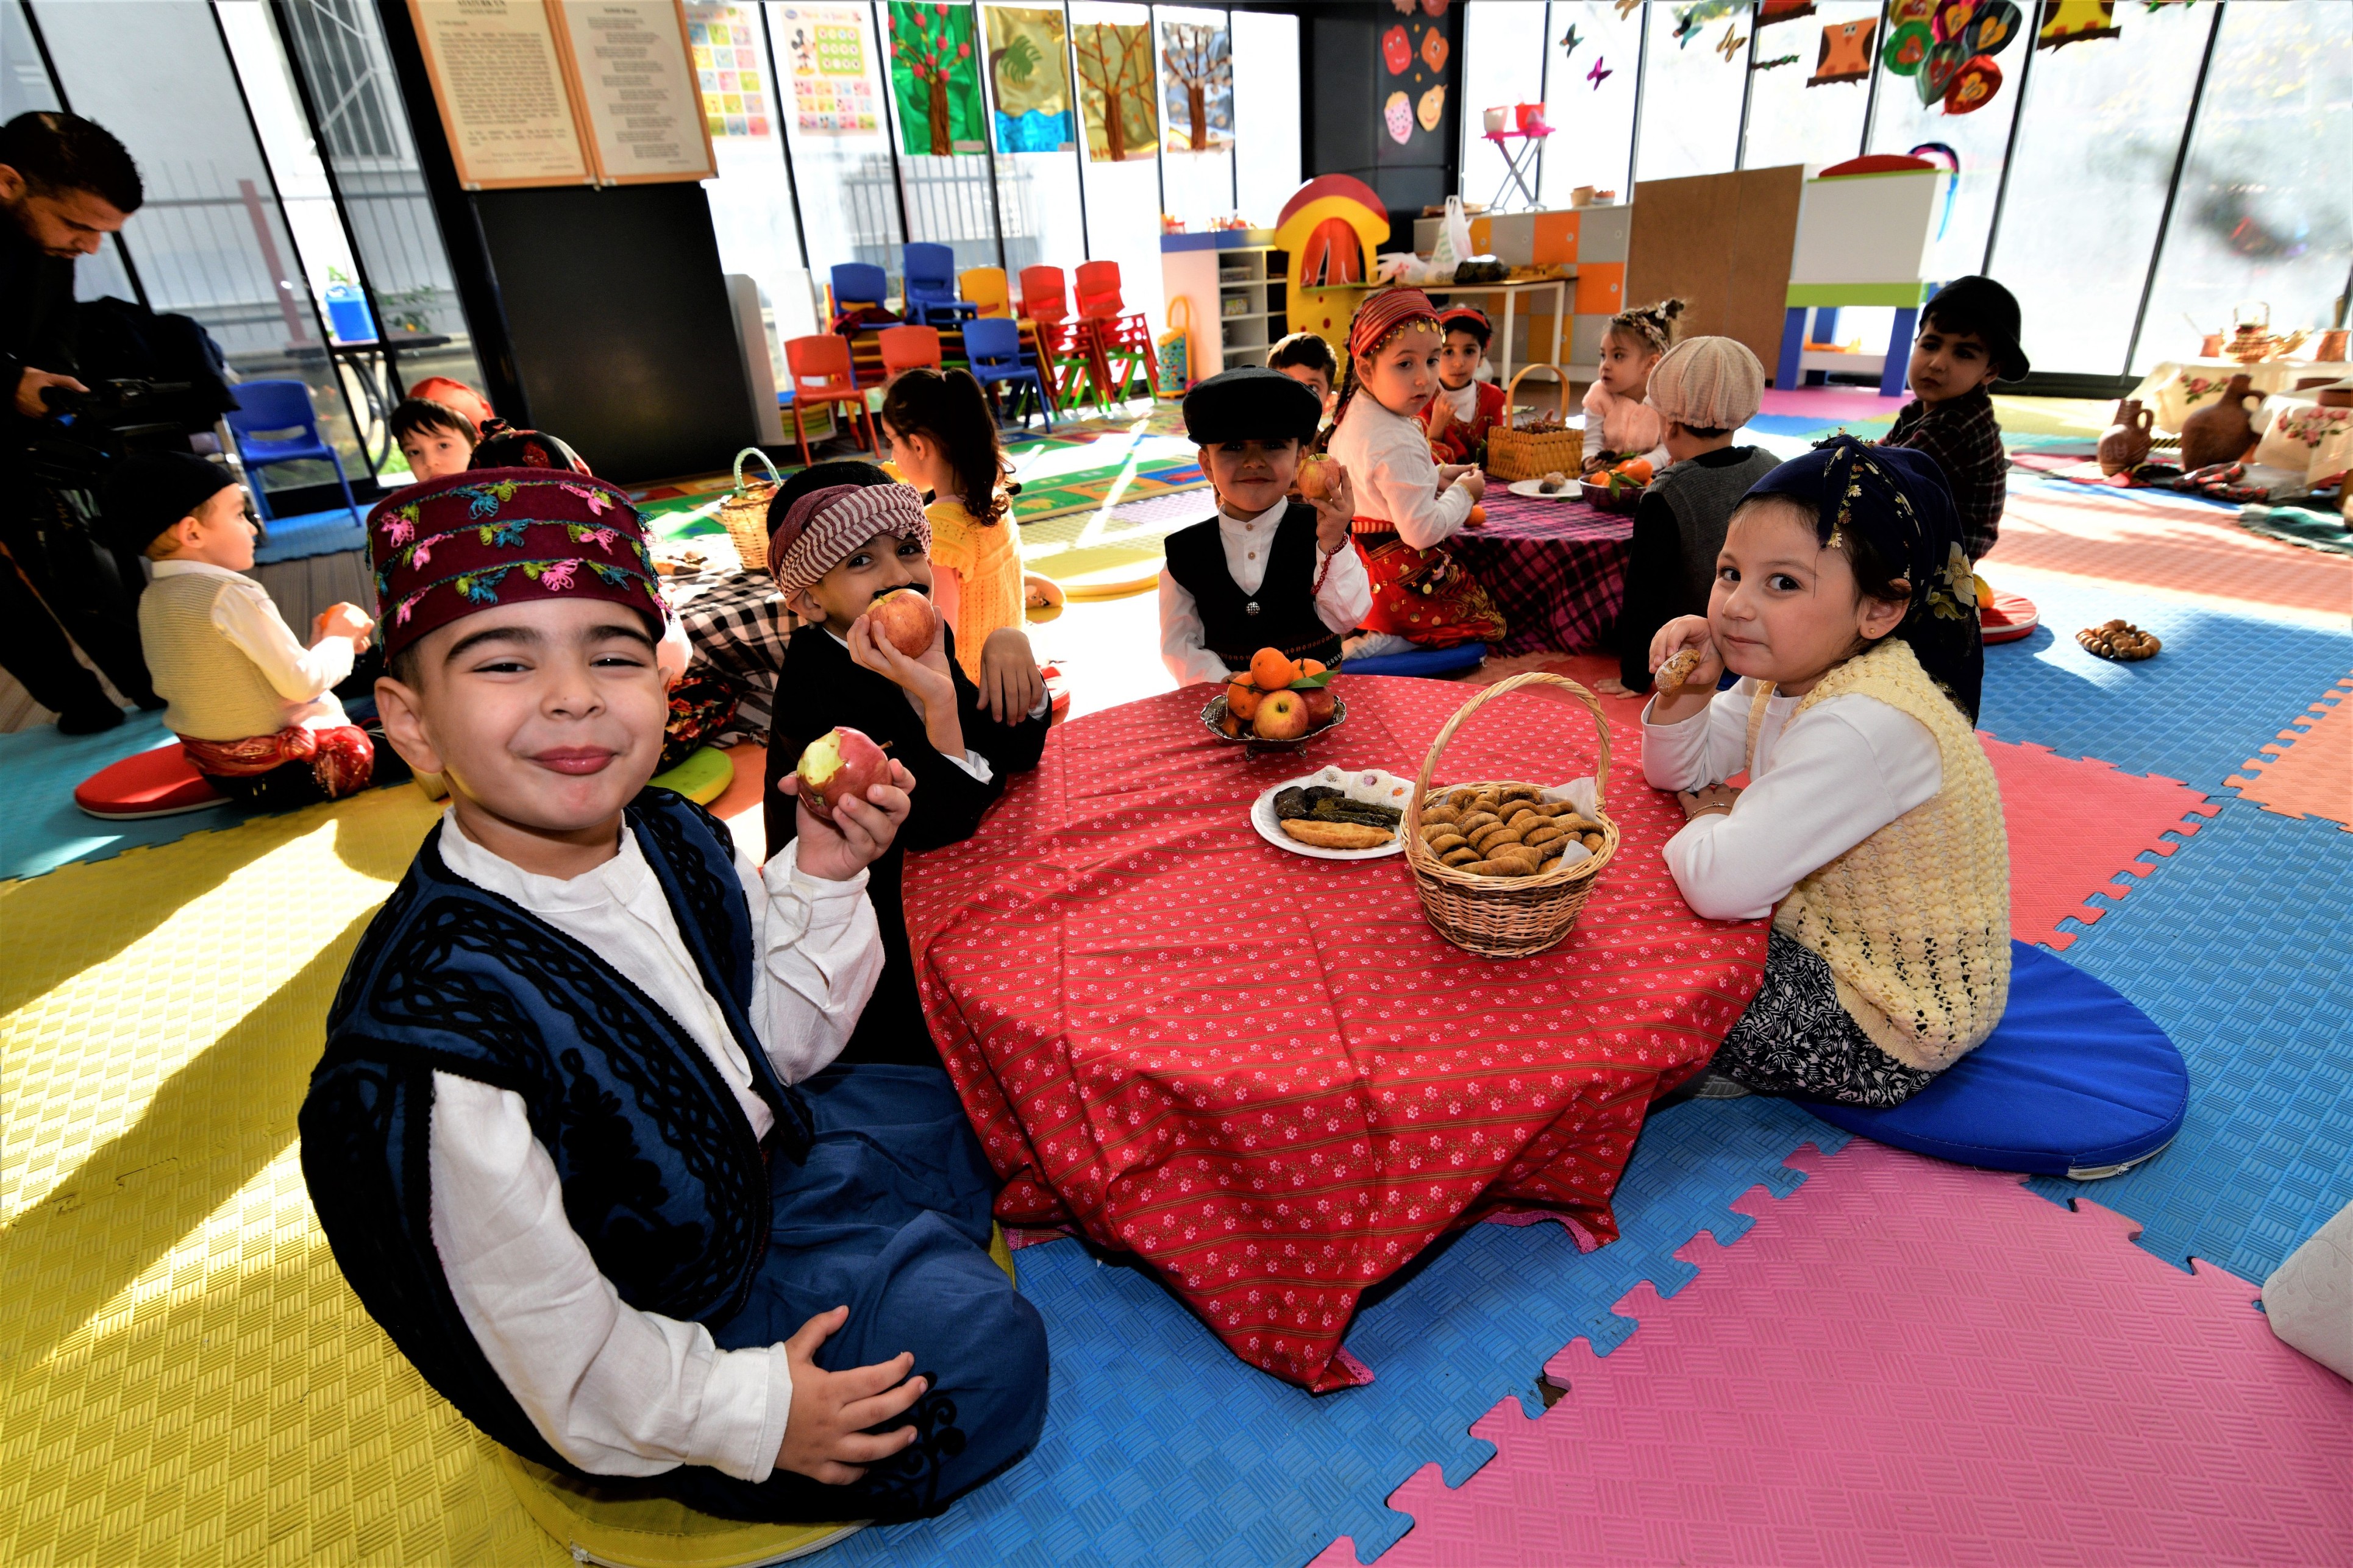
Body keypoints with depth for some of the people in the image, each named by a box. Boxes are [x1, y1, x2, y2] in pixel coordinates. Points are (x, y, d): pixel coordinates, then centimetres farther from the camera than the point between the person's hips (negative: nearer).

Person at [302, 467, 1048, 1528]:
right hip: (666, 1333, -6)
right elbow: (540, 1333, -24)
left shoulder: (675, 841, -15)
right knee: (986, 1345, -12)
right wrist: (745, 1409, -13)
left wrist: (821, 881, -17)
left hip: (755, 1161, 7)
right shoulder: (436, 1035, -35)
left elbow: (778, 1048, -1)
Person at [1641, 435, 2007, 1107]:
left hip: (1891, 1028, -9)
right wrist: (1687, 691, -17)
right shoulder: (1791, 672, -5)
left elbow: (1722, 885, -41)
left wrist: (1708, 819, -17)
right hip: (1835, 936, 9)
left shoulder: (1863, 728, -36)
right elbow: (1681, 771, 5)